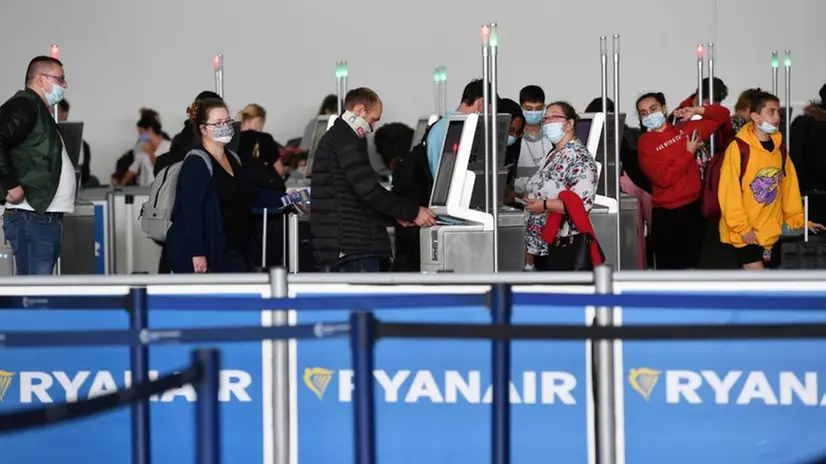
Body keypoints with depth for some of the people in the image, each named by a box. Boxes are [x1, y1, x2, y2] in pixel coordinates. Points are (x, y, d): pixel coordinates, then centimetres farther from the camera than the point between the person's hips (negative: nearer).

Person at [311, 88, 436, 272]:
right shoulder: (346, 141, -12)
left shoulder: (334, 138, 22)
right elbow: (369, 190, -17)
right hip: (354, 245, -11)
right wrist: (412, 212, -9)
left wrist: (397, 215, 15)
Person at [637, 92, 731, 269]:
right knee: (668, 268, 0)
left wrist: (696, 110, -4)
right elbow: (663, 178, -19)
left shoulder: (685, 130, 5)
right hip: (666, 214, -4)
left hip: (693, 208, 4)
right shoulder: (645, 143, -9)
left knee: (691, 265, 13)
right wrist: (689, 153, -11)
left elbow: (723, 115, 12)